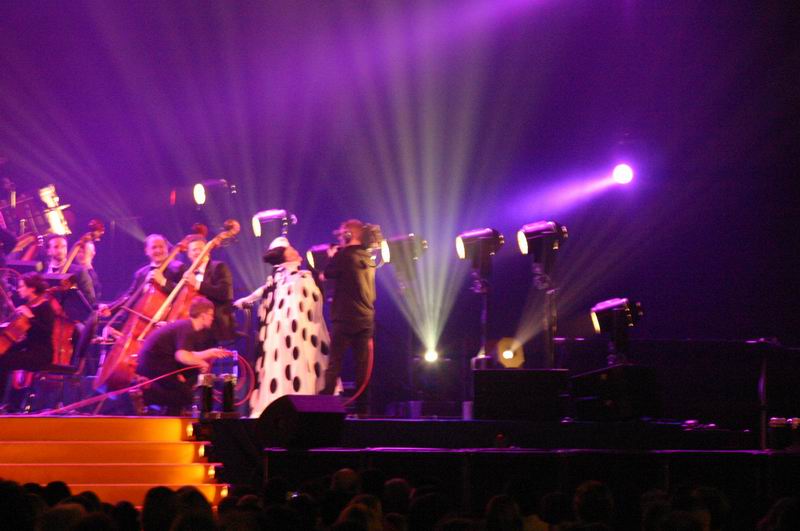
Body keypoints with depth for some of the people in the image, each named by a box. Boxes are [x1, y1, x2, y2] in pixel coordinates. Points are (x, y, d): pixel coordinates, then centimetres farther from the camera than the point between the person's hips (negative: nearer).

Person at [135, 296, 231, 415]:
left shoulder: (185, 326, 13)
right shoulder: (187, 329, -17)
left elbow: (188, 355, 19)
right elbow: (182, 356, -30)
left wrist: (211, 352, 19)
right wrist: (201, 363, -15)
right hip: (154, 365, -10)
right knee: (184, 395, -7)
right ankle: (147, 394, -8)